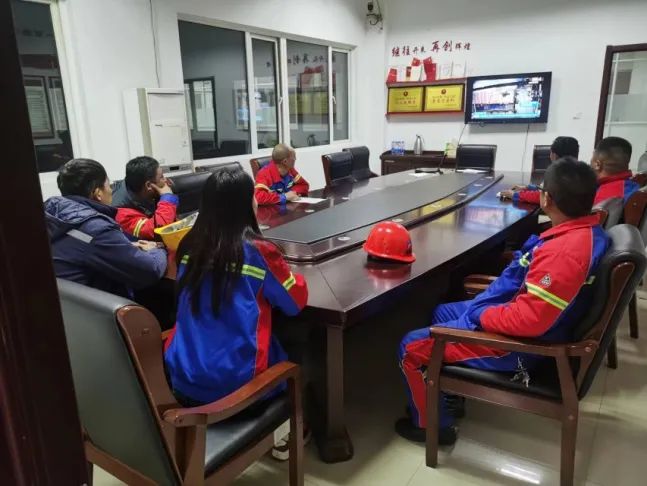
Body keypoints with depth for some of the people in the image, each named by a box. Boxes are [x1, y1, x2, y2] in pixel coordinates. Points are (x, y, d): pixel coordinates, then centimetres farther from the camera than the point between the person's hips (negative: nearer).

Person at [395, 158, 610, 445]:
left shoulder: (564, 250, -33)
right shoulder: (588, 230, -1)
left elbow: (528, 320, -34)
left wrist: (479, 314, -15)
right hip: (529, 320, 10)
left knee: (412, 346, -5)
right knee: (442, 313, 24)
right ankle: (448, 396, 32)